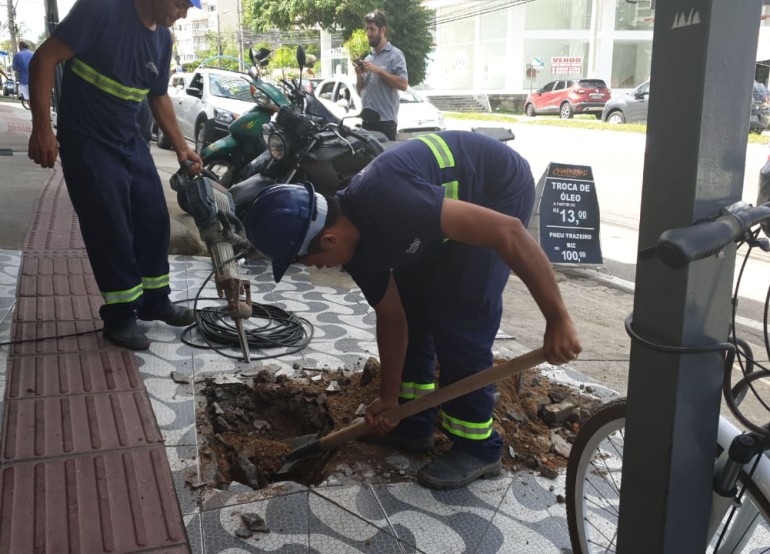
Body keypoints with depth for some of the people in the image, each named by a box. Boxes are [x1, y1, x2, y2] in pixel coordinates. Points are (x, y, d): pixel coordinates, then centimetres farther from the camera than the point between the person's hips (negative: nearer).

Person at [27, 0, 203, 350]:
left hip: (130, 141, 7)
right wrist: (42, 128, -25)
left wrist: (181, 148, 12)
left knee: (154, 220, 9)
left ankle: (154, 301, 26)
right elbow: (44, 60, -19)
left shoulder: (163, 38, 3)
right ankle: (119, 317, 11)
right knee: (111, 231, -4)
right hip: (87, 143, -7)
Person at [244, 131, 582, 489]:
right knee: (410, 307, 7)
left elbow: (506, 230, -37)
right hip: (456, 193, 8)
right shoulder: (357, 246, -8)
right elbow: (392, 316, 5)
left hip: (501, 189, -8)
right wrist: (389, 396, 12)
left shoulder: (385, 202, -37)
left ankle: (477, 446, 4)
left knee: (458, 321, -12)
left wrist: (557, 319, -34)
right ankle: (414, 423, 20)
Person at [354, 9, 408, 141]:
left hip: (385, 120, -7)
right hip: (366, 120, 7)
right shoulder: (368, 58, 20)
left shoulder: (395, 55, -1)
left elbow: (403, 84, -14)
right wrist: (359, 75, 0)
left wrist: (378, 71, -15)